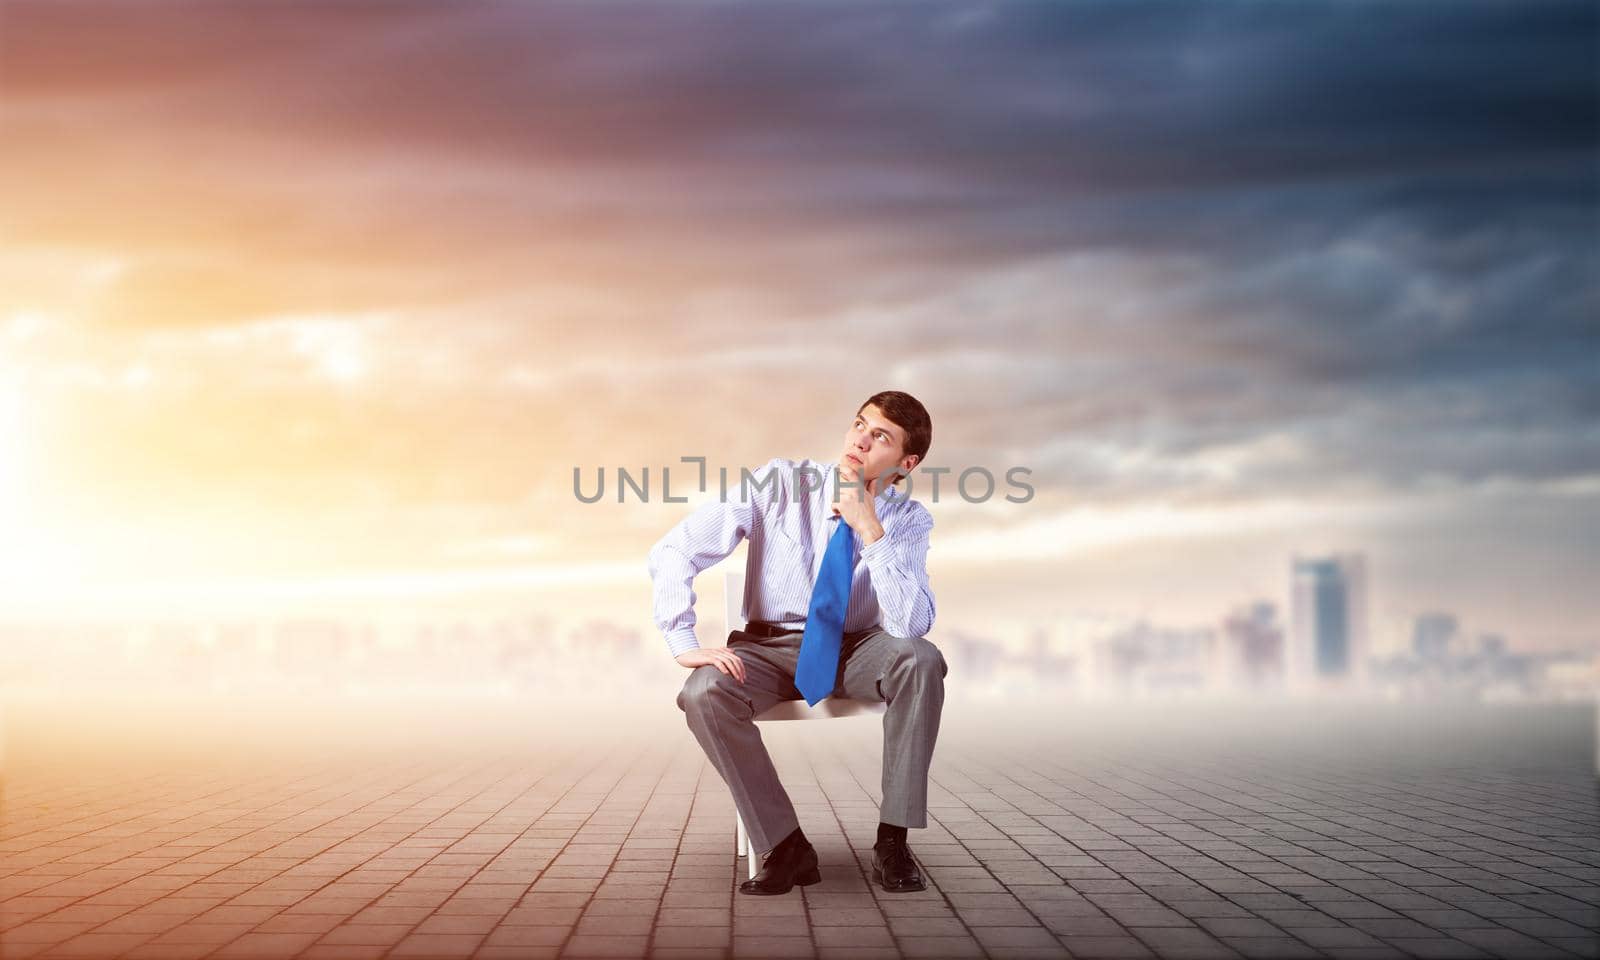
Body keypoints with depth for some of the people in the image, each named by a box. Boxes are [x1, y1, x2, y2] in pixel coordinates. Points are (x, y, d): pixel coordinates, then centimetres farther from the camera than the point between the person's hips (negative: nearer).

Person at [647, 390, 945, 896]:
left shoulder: (908, 520, -10)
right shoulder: (780, 484, -13)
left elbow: (911, 625, -26)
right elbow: (672, 551, -13)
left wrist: (869, 528, -31)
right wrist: (684, 643, -23)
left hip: (855, 653, 1)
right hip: (769, 647, 0)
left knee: (921, 661, -32)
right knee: (704, 692, -32)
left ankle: (892, 842, -21)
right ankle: (786, 848, -19)